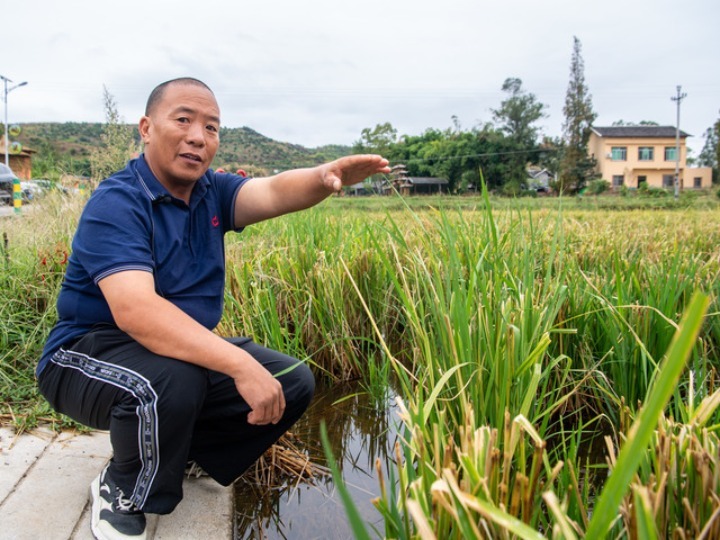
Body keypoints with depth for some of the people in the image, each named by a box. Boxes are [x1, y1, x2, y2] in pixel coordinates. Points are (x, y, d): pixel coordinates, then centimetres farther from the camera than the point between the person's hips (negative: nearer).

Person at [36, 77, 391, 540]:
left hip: (190, 350, 7)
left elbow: (273, 194, -18)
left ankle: (178, 450, 12)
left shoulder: (211, 192, 1)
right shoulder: (116, 204, -21)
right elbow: (134, 311, -36)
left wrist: (329, 176, -41)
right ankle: (120, 493, -6)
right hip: (92, 355, -6)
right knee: (173, 381, -38)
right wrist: (239, 364, -44)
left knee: (294, 383, -3)